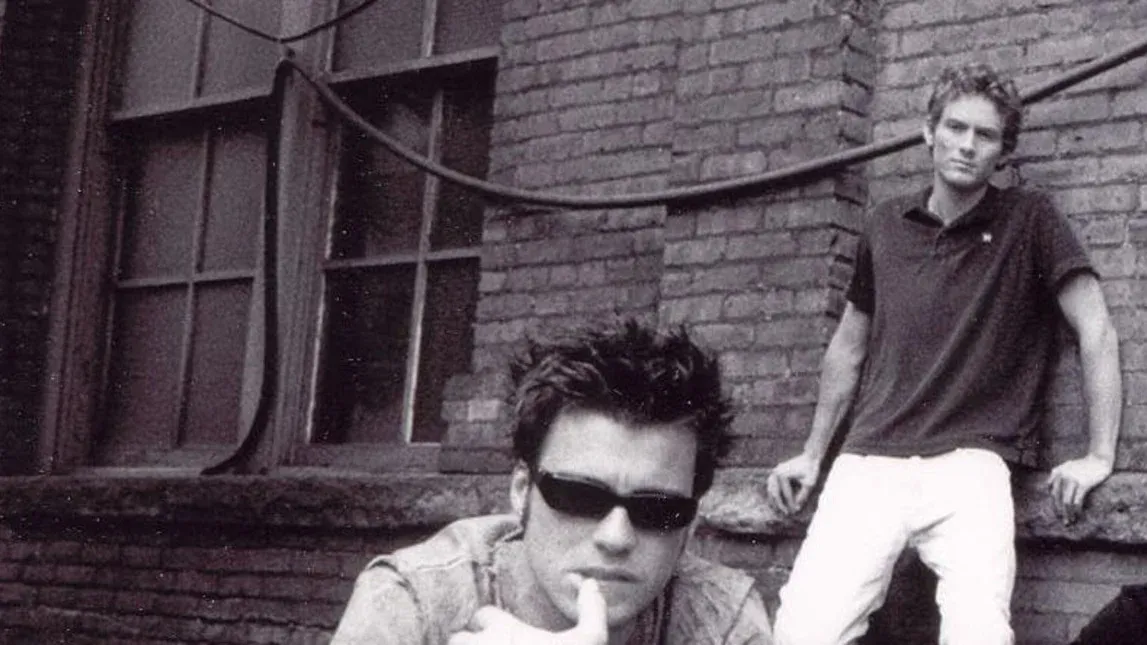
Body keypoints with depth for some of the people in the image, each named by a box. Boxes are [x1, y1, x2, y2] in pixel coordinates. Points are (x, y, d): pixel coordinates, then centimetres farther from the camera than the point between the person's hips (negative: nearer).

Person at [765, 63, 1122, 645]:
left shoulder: (1029, 221, 5)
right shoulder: (884, 227, 16)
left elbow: (1096, 331, 2)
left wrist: (1100, 456, -4)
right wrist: (813, 455, 26)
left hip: (969, 465, -3)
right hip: (869, 464, 3)